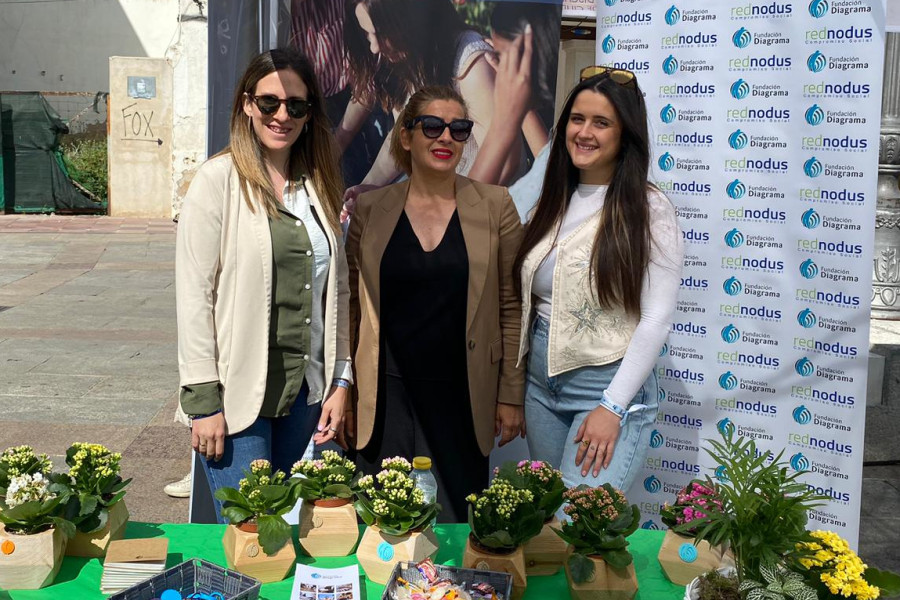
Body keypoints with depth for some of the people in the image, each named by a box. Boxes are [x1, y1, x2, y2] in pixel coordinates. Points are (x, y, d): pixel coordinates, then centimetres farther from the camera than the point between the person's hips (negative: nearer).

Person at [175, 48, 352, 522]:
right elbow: (194, 294, -9)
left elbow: (337, 291, 12)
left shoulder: (319, 185, 9)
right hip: (236, 391, -5)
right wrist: (203, 400, -12)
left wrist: (340, 381, 8)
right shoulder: (219, 179, -7)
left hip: (305, 388, 5)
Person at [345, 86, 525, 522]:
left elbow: (511, 307, 2)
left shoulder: (495, 207, 1)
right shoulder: (370, 209, 3)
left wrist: (511, 395, 0)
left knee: (454, 518, 6)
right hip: (386, 398, 1)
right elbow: (351, 307, 7)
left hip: (462, 399, 0)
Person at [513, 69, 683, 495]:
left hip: (609, 384, -6)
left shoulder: (648, 208, -9)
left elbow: (656, 319, -13)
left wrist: (613, 407, -16)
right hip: (541, 383, 6)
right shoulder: (553, 203, 9)